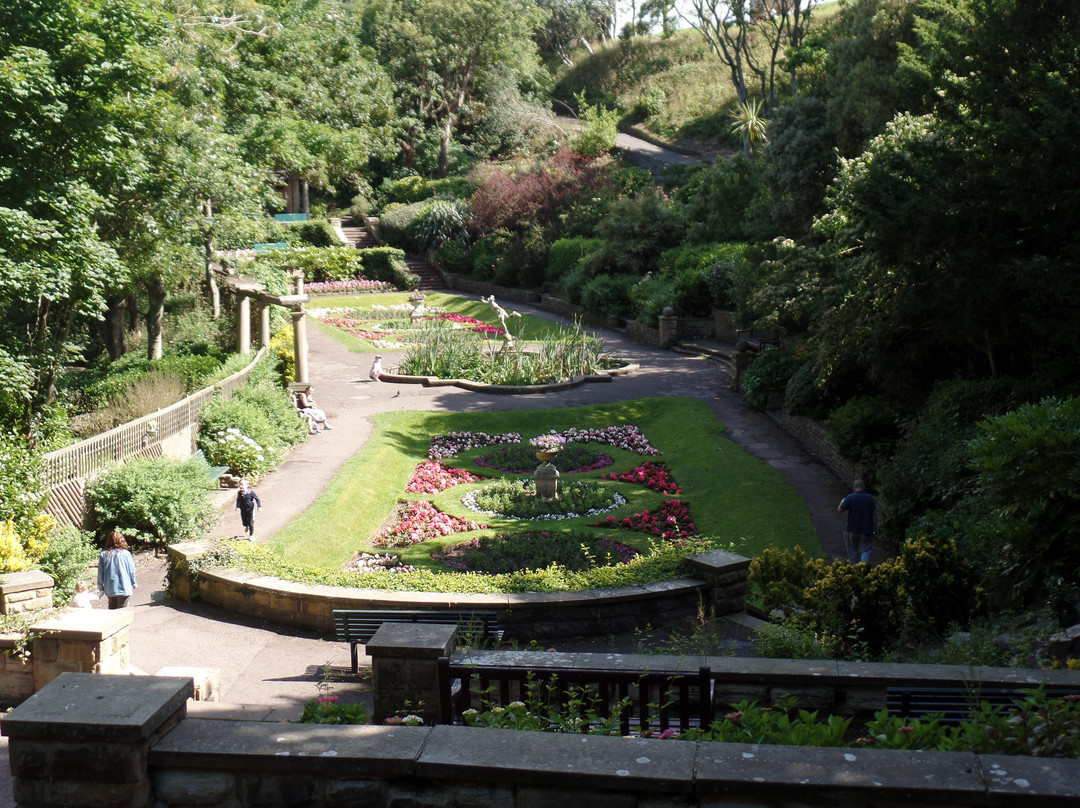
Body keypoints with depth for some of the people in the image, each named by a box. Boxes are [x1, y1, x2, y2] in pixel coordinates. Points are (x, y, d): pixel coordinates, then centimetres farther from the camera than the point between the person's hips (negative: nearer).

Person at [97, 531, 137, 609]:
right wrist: (134, 584, 11)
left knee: (112, 609, 17)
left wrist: (100, 586, 14)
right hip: (124, 588, -2)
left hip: (109, 589, 2)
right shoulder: (126, 553, -8)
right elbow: (131, 570, -2)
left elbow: (100, 573, 2)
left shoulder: (103, 554, -2)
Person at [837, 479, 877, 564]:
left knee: (853, 551, 15)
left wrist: (842, 502, 11)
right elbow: (874, 514, 0)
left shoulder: (850, 498, -12)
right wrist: (875, 529, 8)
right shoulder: (870, 498, -3)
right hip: (867, 531, 1)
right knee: (865, 550, 6)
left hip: (852, 530, -1)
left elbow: (839, 511, -9)